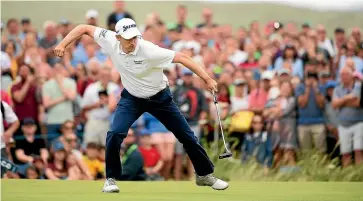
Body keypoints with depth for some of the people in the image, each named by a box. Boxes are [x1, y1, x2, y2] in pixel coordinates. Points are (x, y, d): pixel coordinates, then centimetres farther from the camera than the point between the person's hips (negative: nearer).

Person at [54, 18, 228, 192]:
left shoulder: (149, 50, -34)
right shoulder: (110, 41, -23)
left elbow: (182, 58, -32)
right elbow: (85, 28, -11)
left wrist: (207, 79, -36)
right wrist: (63, 44, -23)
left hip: (159, 98, -2)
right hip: (132, 98, 2)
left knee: (186, 136, 4)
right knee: (114, 134, -20)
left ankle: (205, 175, 25)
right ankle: (111, 178, -2)